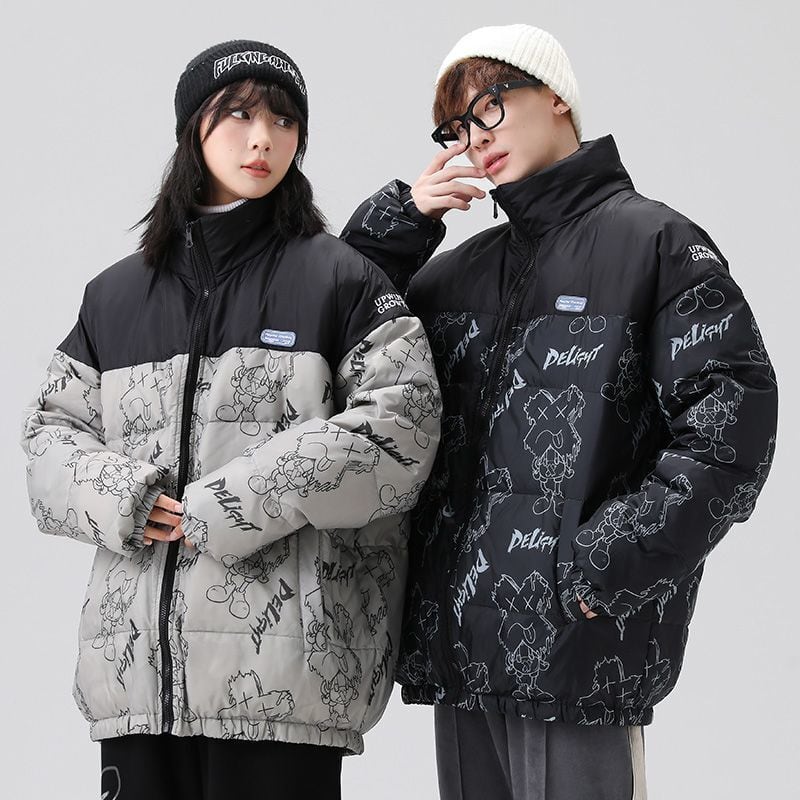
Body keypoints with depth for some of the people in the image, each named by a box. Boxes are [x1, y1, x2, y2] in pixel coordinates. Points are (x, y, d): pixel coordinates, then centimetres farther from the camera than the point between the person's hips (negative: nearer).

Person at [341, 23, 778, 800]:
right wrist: (399, 222, 6)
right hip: (462, 635, 6)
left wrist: (617, 562, -16)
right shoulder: (463, 270, 19)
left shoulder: (652, 242, -1)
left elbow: (732, 415, -10)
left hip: (577, 640, -6)